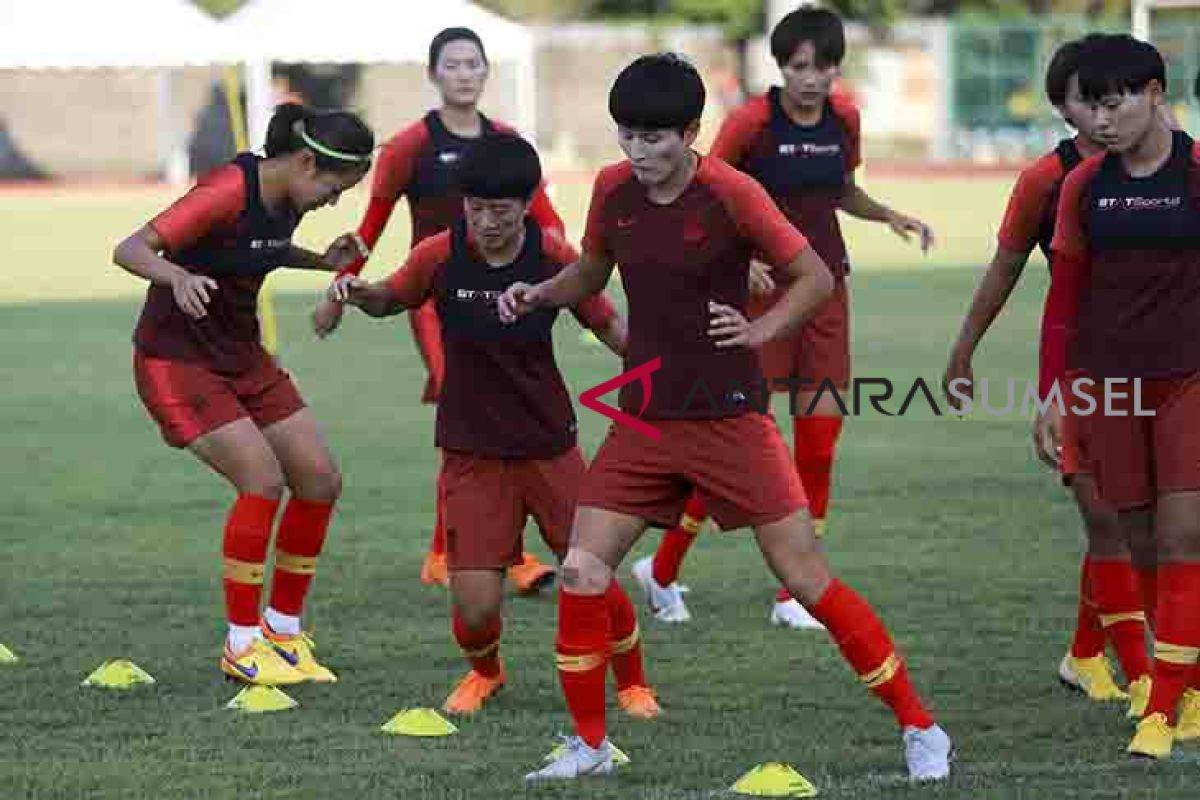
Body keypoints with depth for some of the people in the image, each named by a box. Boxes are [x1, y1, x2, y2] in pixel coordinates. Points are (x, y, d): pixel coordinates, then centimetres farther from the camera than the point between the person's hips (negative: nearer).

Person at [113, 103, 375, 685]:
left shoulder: (286, 200, 1)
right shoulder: (230, 192, -24)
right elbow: (130, 250, -27)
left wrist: (322, 262, 9)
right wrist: (179, 276, -46)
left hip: (242, 356, 9)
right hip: (177, 360, -9)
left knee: (320, 479, 1)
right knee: (263, 479, -20)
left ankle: (283, 631, 16)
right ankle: (241, 646, -8)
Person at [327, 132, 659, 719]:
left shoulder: (555, 260, -11)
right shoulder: (440, 256, -10)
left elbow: (609, 328, 3)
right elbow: (390, 300, 9)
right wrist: (357, 290, -12)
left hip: (550, 446, 0)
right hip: (472, 453, 0)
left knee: (596, 577, -4)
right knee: (475, 608, -7)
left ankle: (632, 683, 25)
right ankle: (484, 672, 29)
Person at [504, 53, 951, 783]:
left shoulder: (730, 194, -13)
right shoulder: (613, 191, 2)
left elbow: (817, 278, -6)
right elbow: (591, 274, 20)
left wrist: (759, 331, -21)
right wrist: (539, 294, 1)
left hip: (730, 420, -5)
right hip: (644, 421, 5)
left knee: (807, 578, -4)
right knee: (582, 573, -4)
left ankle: (919, 727, 6)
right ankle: (590, 744, 11)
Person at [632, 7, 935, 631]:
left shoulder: (844, 119, 4)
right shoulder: (751, 122, -12)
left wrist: (889, 216, 4)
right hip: (762, 289, -5)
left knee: (819, 445, 3)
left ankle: (794, 595, 10)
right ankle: (662, 571, 9)